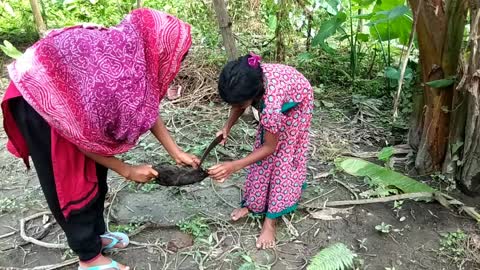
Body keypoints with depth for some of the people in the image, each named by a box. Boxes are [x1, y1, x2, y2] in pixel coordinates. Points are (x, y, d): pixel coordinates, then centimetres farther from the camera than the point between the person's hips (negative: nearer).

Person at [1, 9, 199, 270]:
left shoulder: (138, 51, -14)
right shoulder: (110, 80, -36)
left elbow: (148, 108, -2)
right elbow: (82, 138, -23)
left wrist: (176, 153, -1)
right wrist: (127, 170, -14)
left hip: (68, 93, 8)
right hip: (38, 95, -8)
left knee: (95, 173, 14)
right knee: (70, 181, 2)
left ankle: (97, 234, 33)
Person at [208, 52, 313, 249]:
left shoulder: (271, 103, -46)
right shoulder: (247, 81, -31)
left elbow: (270, 147, -31)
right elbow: (239, 104, -6)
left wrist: (233, 166, -37)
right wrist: (227, 127, -22)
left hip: (296, 102, -5)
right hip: (275, 97, 6)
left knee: (283, 154, -5)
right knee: (263, 149, 6)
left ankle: (270, 222, 2)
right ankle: (253, 203, 20)